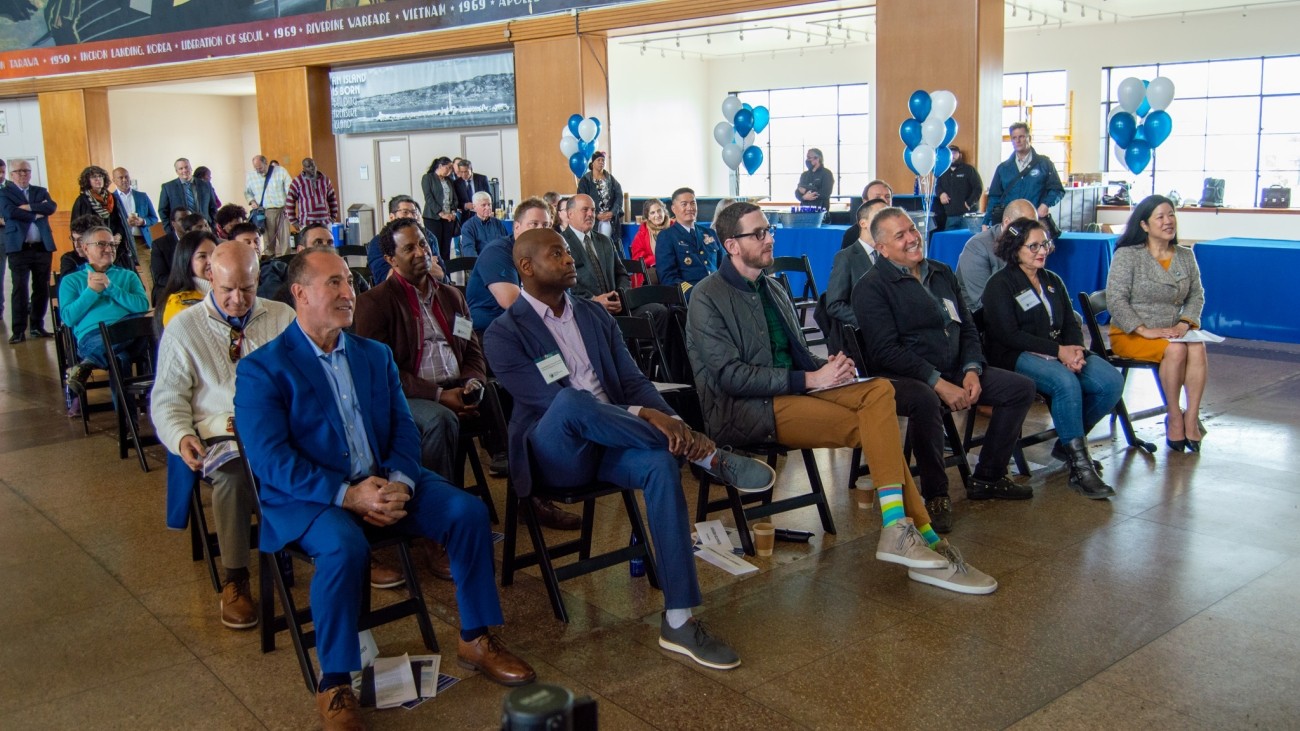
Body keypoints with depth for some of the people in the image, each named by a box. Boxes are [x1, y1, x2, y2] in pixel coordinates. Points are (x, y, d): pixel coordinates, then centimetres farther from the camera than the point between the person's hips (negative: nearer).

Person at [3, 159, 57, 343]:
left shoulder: (41, 191, 16)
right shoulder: (4, 192, 5)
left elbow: (52, 207, -4)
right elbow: (10, 212, -13)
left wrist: (29, 207, -13)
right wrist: (37, 214, -8)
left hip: (43, 246, 4)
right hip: (19, 247, -4)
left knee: (42, 288, 6)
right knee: (20, 289, -6)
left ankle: (37, 326, 15)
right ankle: (18, 330, -4)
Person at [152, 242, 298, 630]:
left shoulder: (282, 317, 14)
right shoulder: (183, 327, 10)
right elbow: (168, 398, 8)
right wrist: (182, 437, -12)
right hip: (220, 437, -1)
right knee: (232, 474, -36)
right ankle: (234, 579, -17)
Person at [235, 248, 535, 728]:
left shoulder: (376, 355, 14)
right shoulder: (262, 369, -4)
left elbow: (404, 429, 9)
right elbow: (270, 459, -14)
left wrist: (399, 482, -13)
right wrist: (347, 494, -23)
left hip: (384, 482, 5)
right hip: (307, 495, -5)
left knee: (467, 510, -14)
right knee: (345, 545, -35)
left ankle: (475, 639, 3)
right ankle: (334, 684, -17)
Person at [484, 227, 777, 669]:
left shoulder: (594, 315, 15)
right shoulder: (504, 334, -3)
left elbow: (633, 381, 9)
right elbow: (551, 400, -16)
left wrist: (667, 420, -14)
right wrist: (643, 415, -26)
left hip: (609, 443, 4)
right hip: (554, 454, -4)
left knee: (662, 463, -30)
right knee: (571, 403, -38)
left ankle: (678, 620, -29)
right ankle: (705, 455, -25)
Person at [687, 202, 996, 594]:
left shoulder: (772, 288, 20)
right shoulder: (707, 298, -5)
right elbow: (731, 375, -14)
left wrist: (827, 367, -3)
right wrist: (810, 380, -18)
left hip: (792, 388, 7)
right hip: (744, 410, -7)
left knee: (880, 389, -19)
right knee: (873, 424, -21)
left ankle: (900, 529, -24)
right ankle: (920, 535, -15)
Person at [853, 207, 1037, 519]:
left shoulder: (942, 273, 16)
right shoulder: (871, 287, -7)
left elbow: (967, 327, 16)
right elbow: (886, 352, -16)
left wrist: (972, 370, -3)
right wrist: (938, 383, -21)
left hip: (954, 372, 8)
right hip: (903, 377, -7)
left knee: (1022, 388, -1)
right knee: (925, 400, -40)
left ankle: (987, 478, 9)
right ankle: (935, 493, -20)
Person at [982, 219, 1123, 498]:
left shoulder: (1052, 281, 22)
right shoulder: (1000, 284, 0)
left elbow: (1071, 323, 15)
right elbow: (1008, 335, -11)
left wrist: (1075, 349, -9)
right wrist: (1057, 350, -16)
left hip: (1060, 352, 7)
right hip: (1017, 357, -7)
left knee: (1112, 382, -17)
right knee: (1066, 382, -35)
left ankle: (1067, 443, 1)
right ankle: (1079, 465, -27)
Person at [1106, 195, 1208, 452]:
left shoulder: (1186, 256, 10)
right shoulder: (1127, 255, -6)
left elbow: (1197, 295, 11)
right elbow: (1115, 300, -12)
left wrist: (1184, 323, -9)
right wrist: (1144, 330, -20)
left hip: (1171, 333, 4)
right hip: (1129, 335, -4)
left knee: (1197, 348, -28)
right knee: (1175, 349, -31)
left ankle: (1191, 418, -26)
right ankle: (1174, 417, -16)